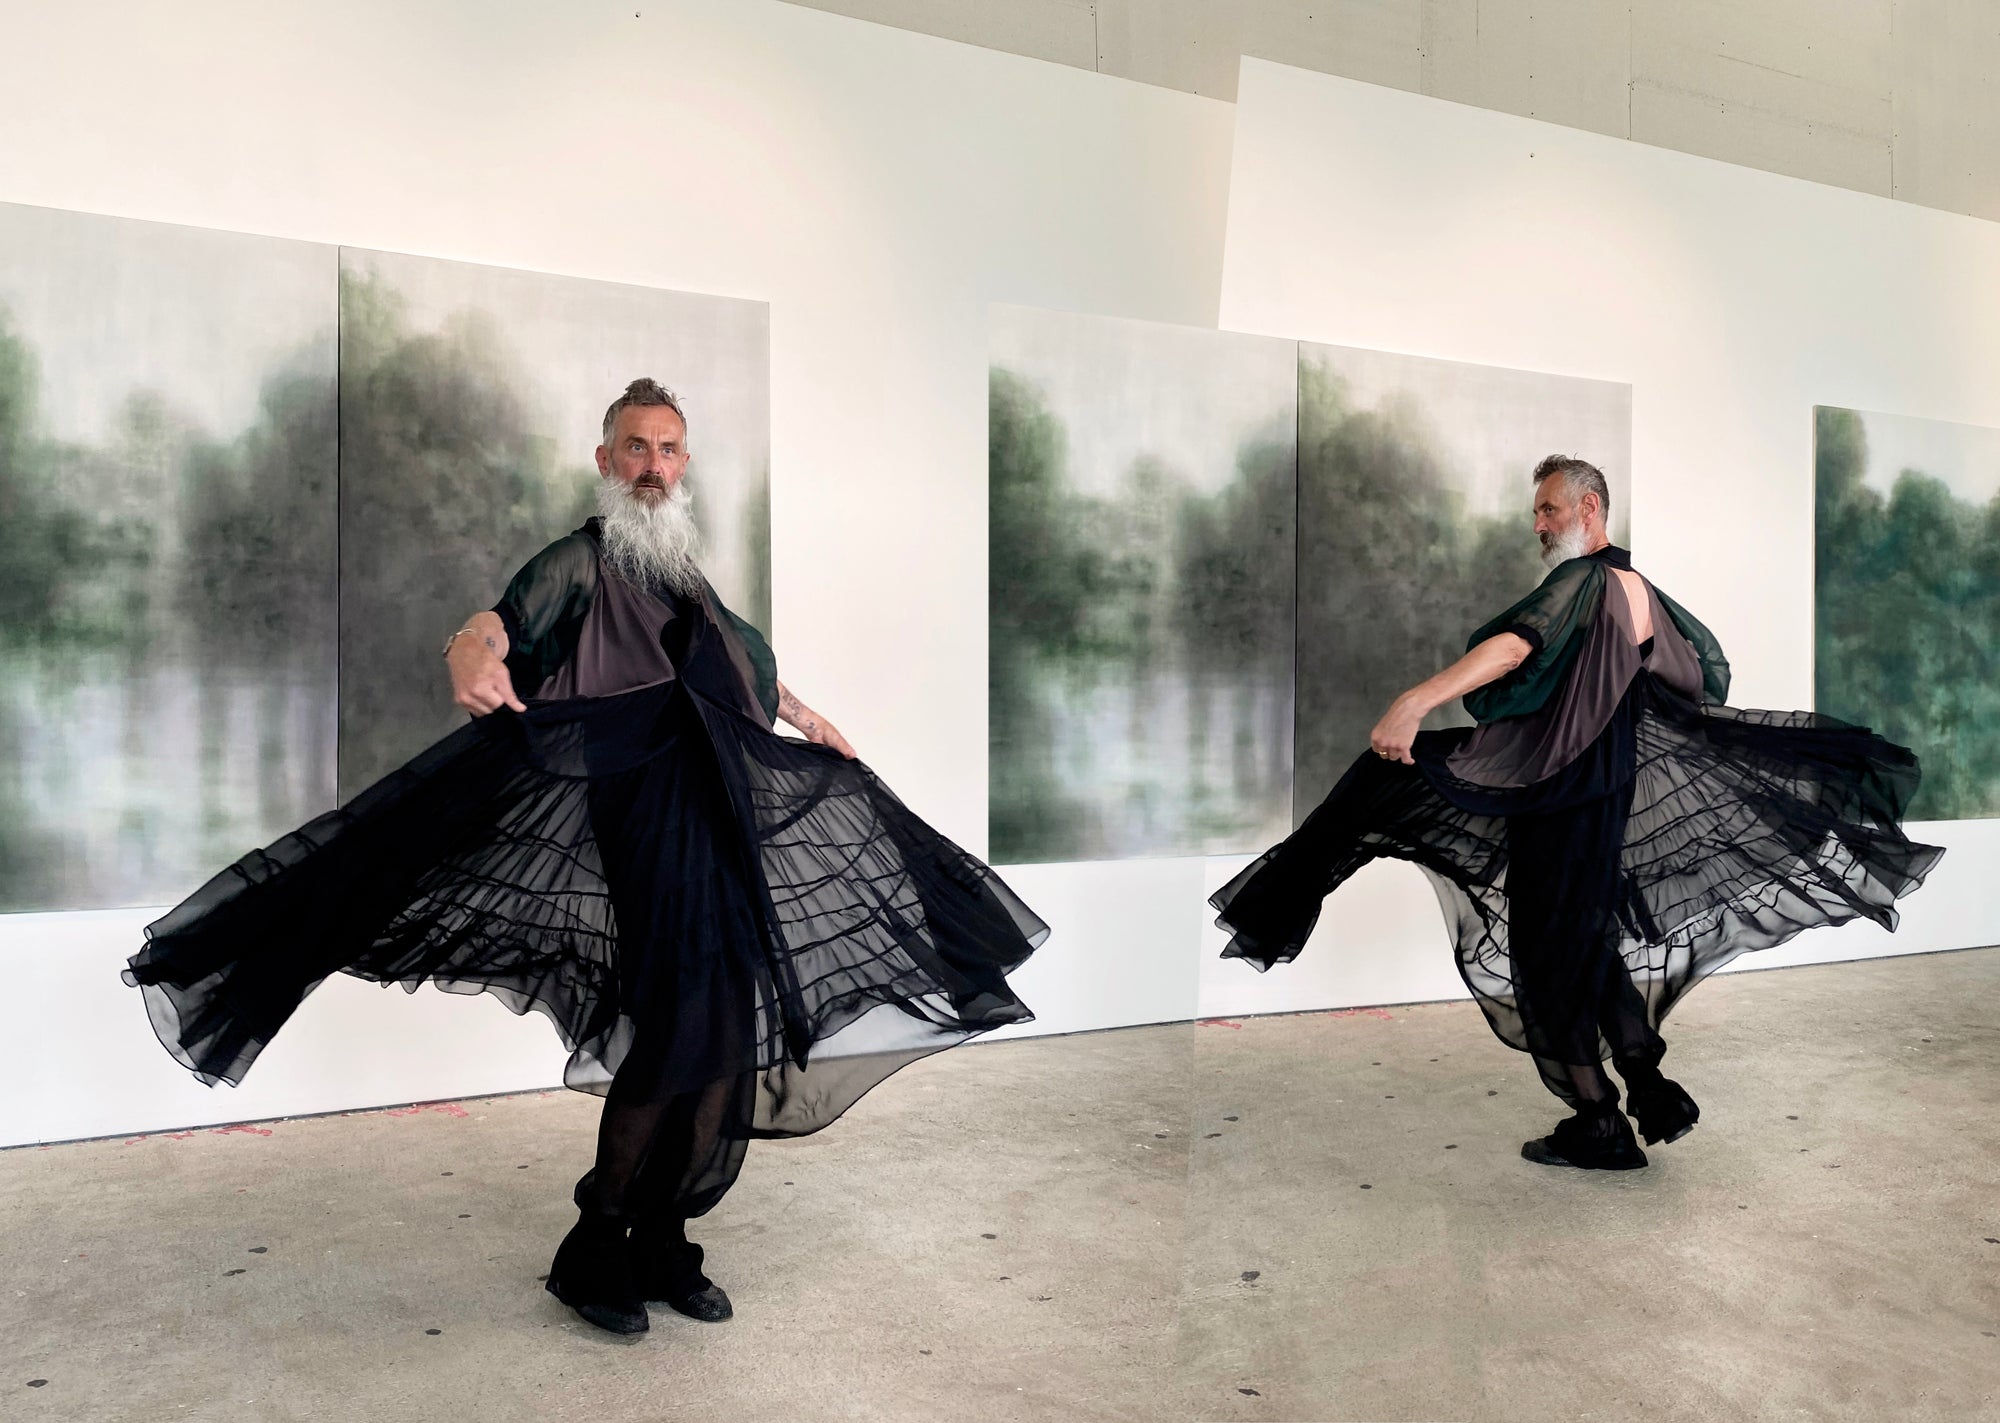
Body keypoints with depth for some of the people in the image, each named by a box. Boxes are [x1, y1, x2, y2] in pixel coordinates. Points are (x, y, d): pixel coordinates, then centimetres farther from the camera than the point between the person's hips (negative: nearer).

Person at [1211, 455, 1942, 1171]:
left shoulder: (1581, 580, -15)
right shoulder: (1642, 591, 14)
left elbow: (1514, 646, -33)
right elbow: (1707, 669, 27)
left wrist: (1415, 701, -45)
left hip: (1558, 789, -9)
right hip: (1613, 786, 9)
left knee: (1550, 951, -2)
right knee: (1592, 940, 17)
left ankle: (1597, 1124, 3)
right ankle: (1652, 1090, 20)